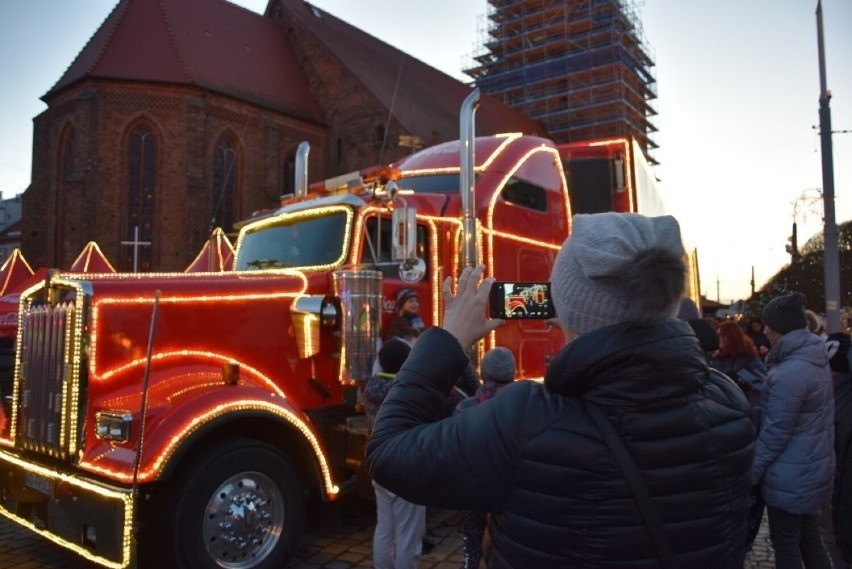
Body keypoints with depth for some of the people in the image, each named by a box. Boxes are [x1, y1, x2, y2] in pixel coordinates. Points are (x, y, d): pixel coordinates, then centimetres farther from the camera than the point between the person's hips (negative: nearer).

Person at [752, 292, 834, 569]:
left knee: (785, 544, 6)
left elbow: (776, 431, -23)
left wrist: (751, 471, -14)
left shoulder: (789, 373, -26)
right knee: (809, 538, 20)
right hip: (814, 467, 9)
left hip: (791, 475, -9)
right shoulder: (817, 360, 4)